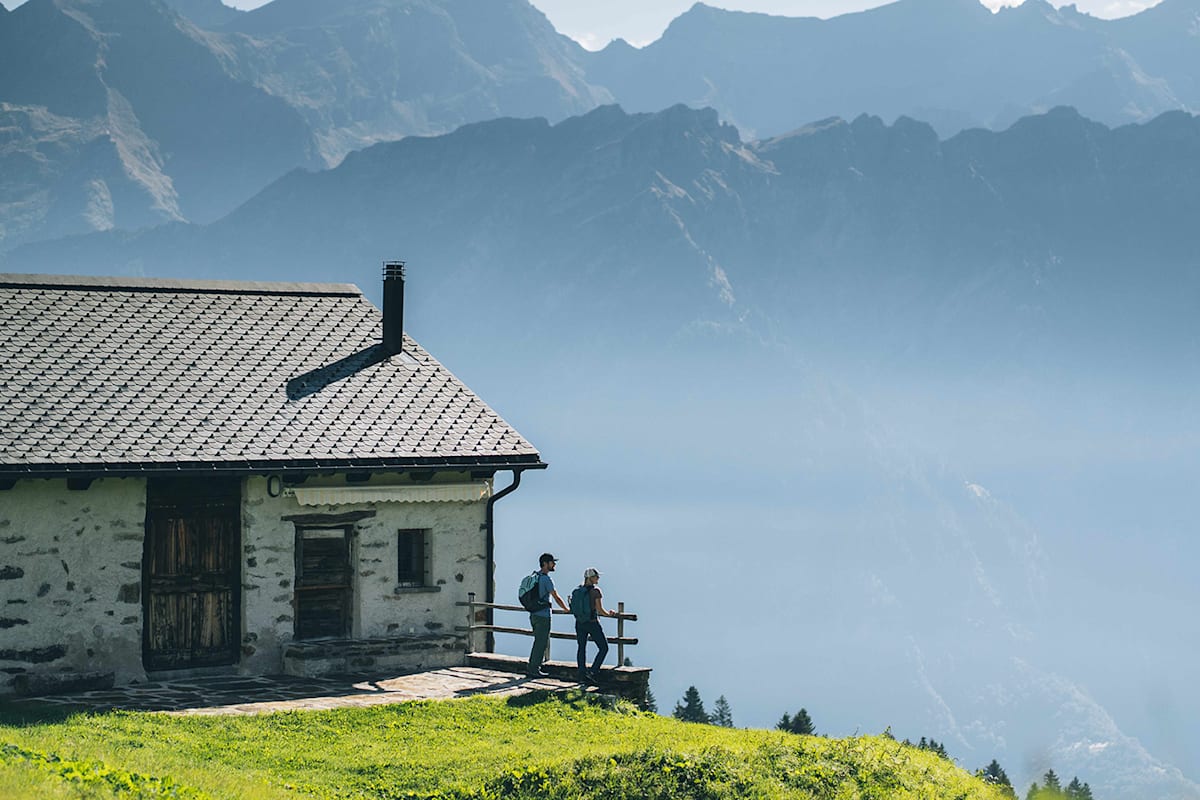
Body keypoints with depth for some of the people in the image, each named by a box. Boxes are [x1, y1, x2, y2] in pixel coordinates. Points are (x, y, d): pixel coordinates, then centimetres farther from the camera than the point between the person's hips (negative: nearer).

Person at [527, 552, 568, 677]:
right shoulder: (546, 579, -15)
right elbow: (556, 598, -11)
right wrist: (566, 609, 3)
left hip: (533, 614, 9)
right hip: (542, 616, -9)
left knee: (540, 641, 18)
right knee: (541, 642, -3)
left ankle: (533, 666, 22)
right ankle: (534, 670, -1)